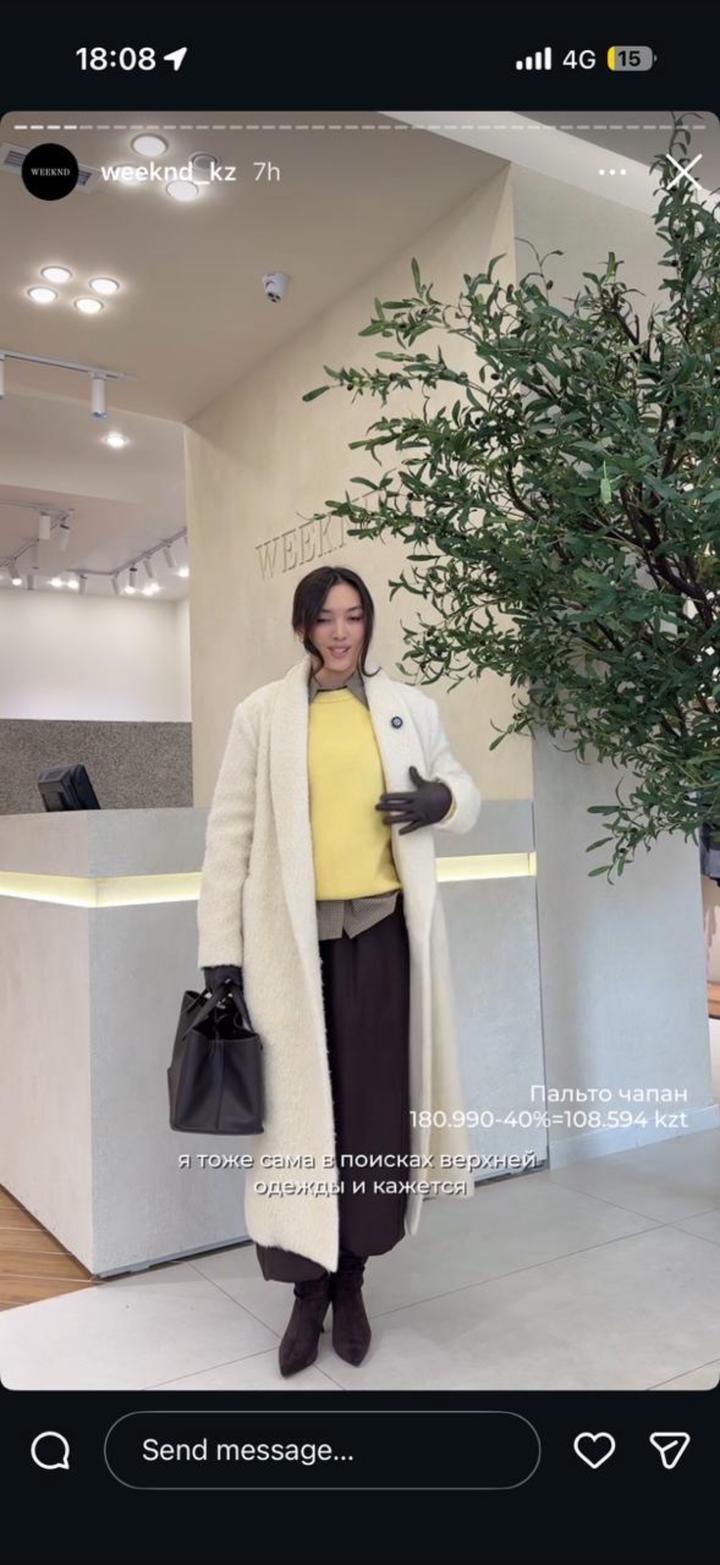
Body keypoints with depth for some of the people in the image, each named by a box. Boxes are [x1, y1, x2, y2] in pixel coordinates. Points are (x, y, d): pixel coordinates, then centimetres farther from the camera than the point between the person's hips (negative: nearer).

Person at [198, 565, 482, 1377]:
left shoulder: (409, 706, 9)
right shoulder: (261, 713, 3)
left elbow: (462, 790, 19)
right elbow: (230, 831, 1)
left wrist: (443, 800, -6)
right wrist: (219, 948, -4)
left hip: (383, 932, 2)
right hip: (292, 939, -1)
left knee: (374, 1109, 6)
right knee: (299, 1111, 2)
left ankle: (351, 1282, 25)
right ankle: (307, 1291, 20)